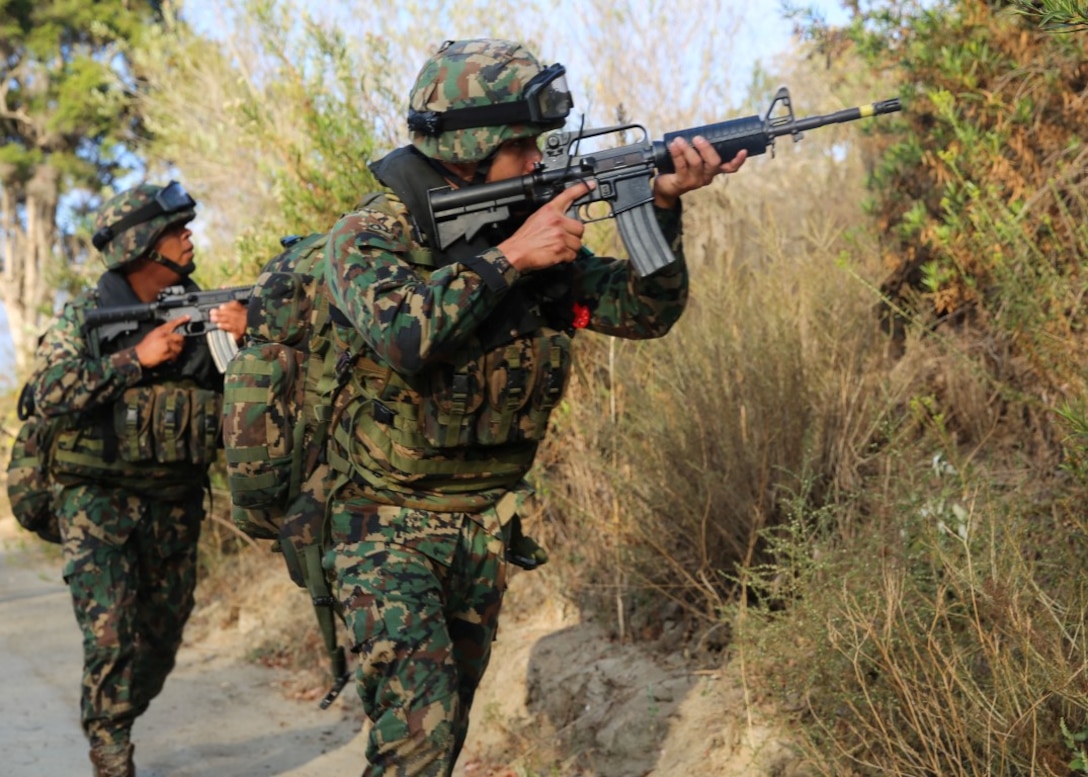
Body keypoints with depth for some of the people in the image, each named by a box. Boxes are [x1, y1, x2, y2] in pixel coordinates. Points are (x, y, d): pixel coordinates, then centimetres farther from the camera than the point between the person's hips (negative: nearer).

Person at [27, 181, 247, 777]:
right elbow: (49, 393, -17)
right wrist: (136, 358, -23)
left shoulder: (203, 312, 6)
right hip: (99, 500, -4)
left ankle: (114, 726, 32)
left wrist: (249, 336, -19)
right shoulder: (85, 316, -4)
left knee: (162, 637, 11)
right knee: (111, 636, -15)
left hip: (175, 503, 4)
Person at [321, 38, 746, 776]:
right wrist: (508, 258, -29)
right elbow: (400, 331, -36)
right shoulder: (370, 234, -16)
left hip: (484, 527, 6)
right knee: (419, 716, -19)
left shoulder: (527, 226, 0)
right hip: (389, 522, -6)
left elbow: (645, 311, -1)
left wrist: (663, 205, -16)